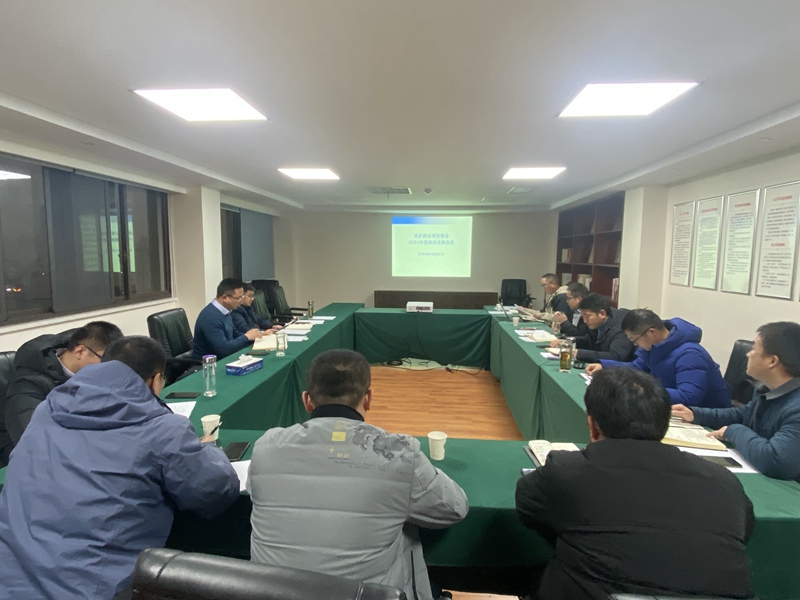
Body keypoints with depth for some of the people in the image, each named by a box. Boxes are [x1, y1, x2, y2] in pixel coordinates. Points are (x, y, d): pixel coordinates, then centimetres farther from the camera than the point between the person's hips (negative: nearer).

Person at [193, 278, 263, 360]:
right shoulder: (210, 317, -23)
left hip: (223, 358, 9)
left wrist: (251, 335, 0)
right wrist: (246, 337, -15)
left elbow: (233, 335, 17)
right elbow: (222, 348, -27)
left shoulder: (223, 311, 6)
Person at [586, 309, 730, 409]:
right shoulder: (653, 343, -4)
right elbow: (637, 368, 10)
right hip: (673, 406, 8)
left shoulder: (689, 355, -30)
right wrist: (603, 365, -3)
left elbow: (688, 399, -39)